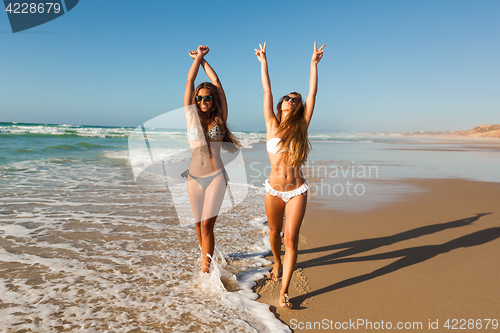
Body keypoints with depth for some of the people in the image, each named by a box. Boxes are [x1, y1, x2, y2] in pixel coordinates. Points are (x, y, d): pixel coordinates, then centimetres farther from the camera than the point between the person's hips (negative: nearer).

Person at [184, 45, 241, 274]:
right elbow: (190, 81, 4)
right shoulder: (191, 117, 5)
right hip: (194, 178, 2)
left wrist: (203, 59, 14)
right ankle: (204, 254, 36)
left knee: (207, 225, -7)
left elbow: (216, 81, 5)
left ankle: (205, 267, 0)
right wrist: (198, 56, 11)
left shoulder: (219, 119, 3)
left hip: (216, 177, -2)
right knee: (199, 224, 13)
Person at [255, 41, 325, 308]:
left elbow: (312, 93, 2)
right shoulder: (272, 125, 1)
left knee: (291, 239, -7)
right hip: (273, 190, 1)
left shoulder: (301, 126, 1)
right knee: (274, 233, 18)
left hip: (297, 191, -1)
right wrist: (263, 62, 8)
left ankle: (284, 291, 1)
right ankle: (277, 263, 47)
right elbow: (267, 91, 4)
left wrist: (314, 64, 5)